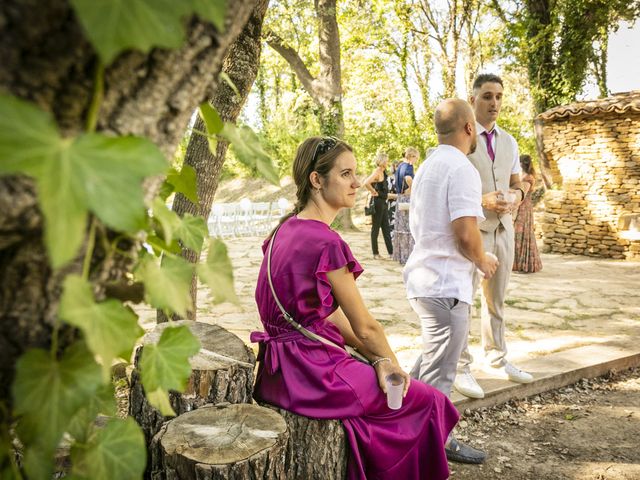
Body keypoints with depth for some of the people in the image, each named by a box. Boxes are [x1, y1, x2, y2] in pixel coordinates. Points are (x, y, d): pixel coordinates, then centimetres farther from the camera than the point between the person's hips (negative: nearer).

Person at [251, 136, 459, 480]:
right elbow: (364, 326, -11)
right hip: (311, 371, -9)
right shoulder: (326, 243, -21)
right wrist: (391, 363, 8)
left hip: (281, 368, 9)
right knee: (427, 402, 5)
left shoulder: (286, 229, 7)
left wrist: (377, 362, 3)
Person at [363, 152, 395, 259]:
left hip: (383, 202, 9)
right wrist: (374, 192, -18)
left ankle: (391, 251, 15)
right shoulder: (377, 172, -14)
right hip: (377, 202, -9)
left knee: (386, 228, 10)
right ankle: (375, 253, 6)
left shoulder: (383, 172, 14)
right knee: (376, 228, -1)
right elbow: (366, 183, -30)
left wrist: (392, 195, 22)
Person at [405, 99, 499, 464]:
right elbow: (465, 233, -26)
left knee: (432, 360, 24)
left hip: (424, 276, 9)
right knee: (440, 372, 5)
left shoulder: (428, 167, 14)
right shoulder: (462, 169, -16)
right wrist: (482, 261, -6)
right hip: (447, 283, -9)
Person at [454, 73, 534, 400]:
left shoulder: (509, 142, 13)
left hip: (503, 226, 7)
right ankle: (460, 367, 12)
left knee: (496, 298, 16)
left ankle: (496, 360, 31)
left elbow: (516, 182, 18)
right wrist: (480, 200, -21)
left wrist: (517, 193, -6)